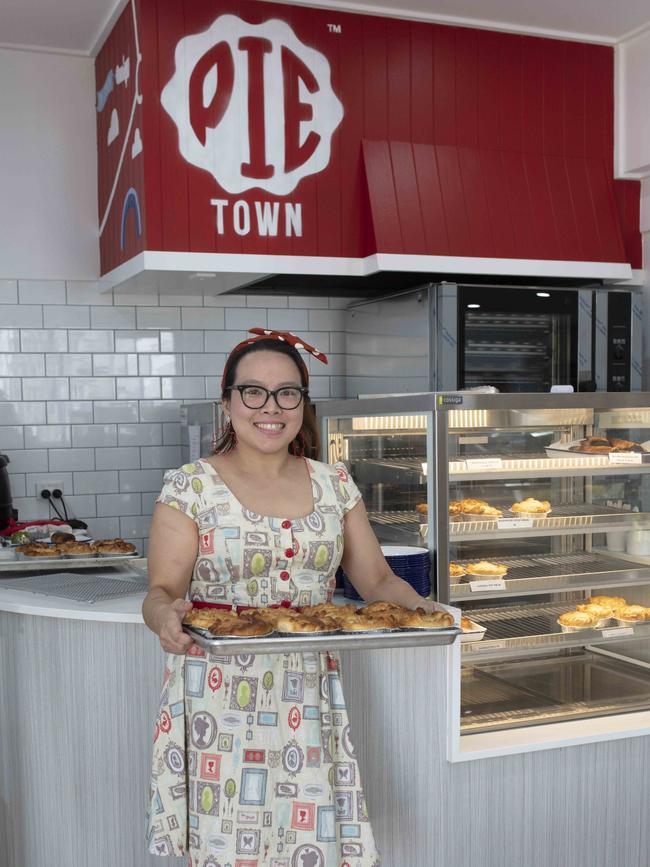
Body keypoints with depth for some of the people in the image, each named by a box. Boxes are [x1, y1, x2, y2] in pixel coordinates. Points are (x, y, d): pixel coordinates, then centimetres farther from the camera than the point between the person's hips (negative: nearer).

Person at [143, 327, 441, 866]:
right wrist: (165, 614, -29)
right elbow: (162, 590, -7)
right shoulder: (190, 488, -3)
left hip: (309, 695, 3)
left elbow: (377, 578, 7)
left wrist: (416, 607, -12)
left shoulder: (334, 484, 6)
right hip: (220, 699, -2)